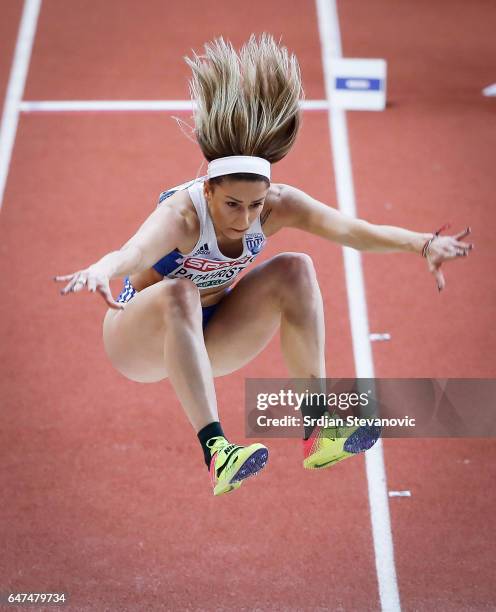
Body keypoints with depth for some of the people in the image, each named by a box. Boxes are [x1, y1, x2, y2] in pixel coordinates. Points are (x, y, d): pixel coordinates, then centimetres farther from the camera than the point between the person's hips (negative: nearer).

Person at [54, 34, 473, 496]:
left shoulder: (277, 205, -19)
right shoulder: (182, 213, -33)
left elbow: (352, 230, -26)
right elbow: (132, 252, -53)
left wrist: (422, 243, -41)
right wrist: (100, 271, -75)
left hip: (206, 340, 5)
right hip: (139, 343, -5)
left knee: (295, 270, -18)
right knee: (180, 294, -39)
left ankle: (317, 430, -18)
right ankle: (215, 453, -47)